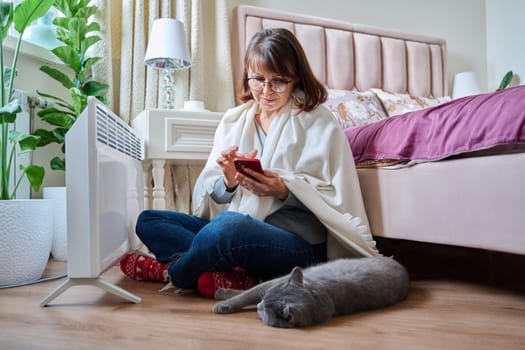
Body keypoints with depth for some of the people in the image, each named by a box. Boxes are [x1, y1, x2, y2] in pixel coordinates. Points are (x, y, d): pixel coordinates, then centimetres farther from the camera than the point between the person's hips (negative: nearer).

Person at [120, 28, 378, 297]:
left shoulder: (319, 123, 0)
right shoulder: (233, 120, 13)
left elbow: (339, 200, -4)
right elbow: (210, 196, 9)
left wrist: (285, 190, -18)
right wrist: (227, 183, -13)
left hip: (299, 243, -5)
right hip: (233, 233, 6)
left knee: (230, 224, -36)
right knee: (147, 221, -2)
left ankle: (170, 271, -4)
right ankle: (241, 279, -19)